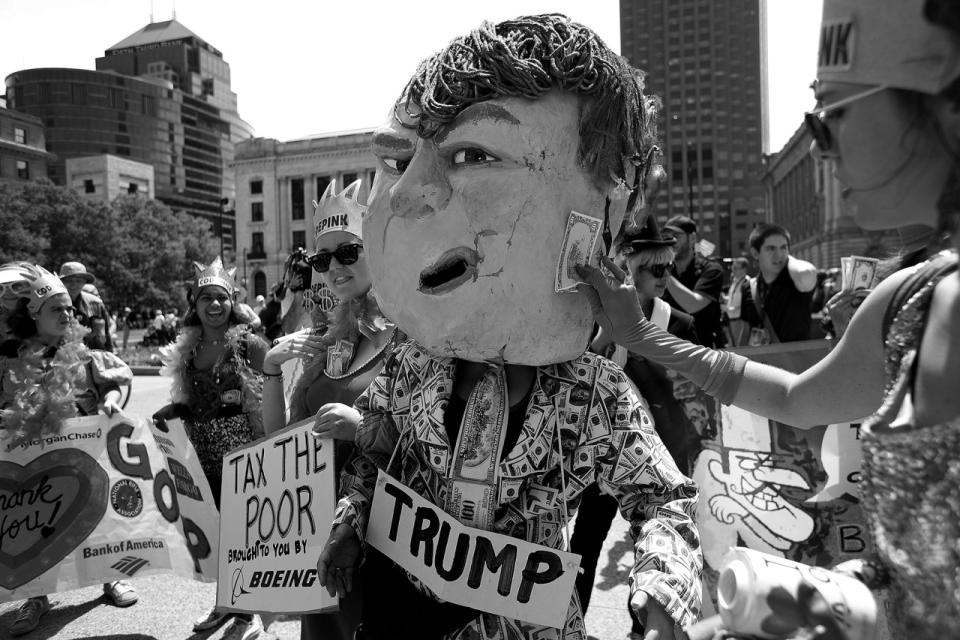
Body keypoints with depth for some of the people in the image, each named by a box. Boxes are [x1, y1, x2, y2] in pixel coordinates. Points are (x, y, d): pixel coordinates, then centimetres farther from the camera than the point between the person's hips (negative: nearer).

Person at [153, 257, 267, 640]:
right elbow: (192, 404, 16)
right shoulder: (187, 348, 6)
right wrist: (169, 411, -4)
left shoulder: (249, 344, -10)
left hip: (244, 455, -5)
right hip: (205, 458, 5)